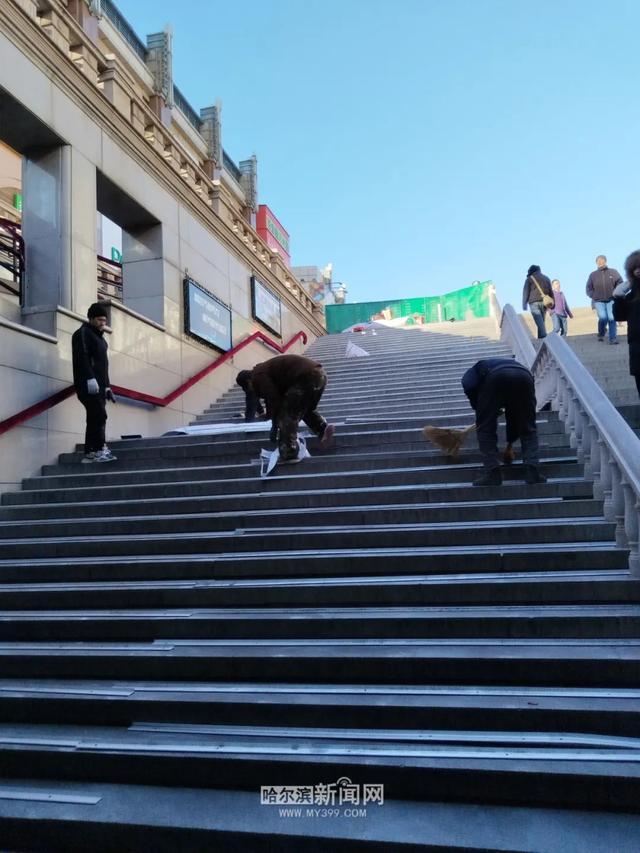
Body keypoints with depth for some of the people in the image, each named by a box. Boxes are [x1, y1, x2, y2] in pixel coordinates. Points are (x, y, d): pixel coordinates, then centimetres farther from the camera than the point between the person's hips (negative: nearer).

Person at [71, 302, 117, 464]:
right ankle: (99, 450, -16)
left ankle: (89, 453, 7)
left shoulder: (99, 336, 27)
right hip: (89, 385, -9)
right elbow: (82, 357, -16)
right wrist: (90, 379, -25)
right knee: (99, 415, -16)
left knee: (94, 419, 6)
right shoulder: (83, 333, -2)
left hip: (98, 386, 9)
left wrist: (107, 386, 24)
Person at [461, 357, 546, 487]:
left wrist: (479, 408, 27)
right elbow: (515, 415, 46)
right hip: (524, 376, 4)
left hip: (495, 376, -4)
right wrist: (509, 444, 56)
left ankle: (492, 473, 6)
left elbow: (468, 386, 11)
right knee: (528, 429, 20)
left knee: (486, 428, 12)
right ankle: (532, 471, 8)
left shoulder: (479, 366, 38)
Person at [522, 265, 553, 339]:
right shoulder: (546, 278, 18)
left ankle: (544, 337, -21)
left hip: (534, 303, -4)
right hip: (544, 302, 4)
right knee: (541, 321, 11)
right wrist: (552, 303, 13)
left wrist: (524, 304, -1)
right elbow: (551, 292, 14)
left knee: (539, 322, -11)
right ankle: (540, 337, 10)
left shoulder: (529, 279, 5)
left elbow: (526, 292, -1)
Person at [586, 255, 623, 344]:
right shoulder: (593, 275, 7)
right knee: (603, 317, -17)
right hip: (598, 301, 0)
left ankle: (613, 338, -5)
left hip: (611, 301, 0)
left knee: (612, 318, -10)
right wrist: (594, 296, -2)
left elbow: (620, 284, 7)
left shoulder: (613, 272, 4)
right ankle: (601, 334, 10)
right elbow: (589, 289, 12)